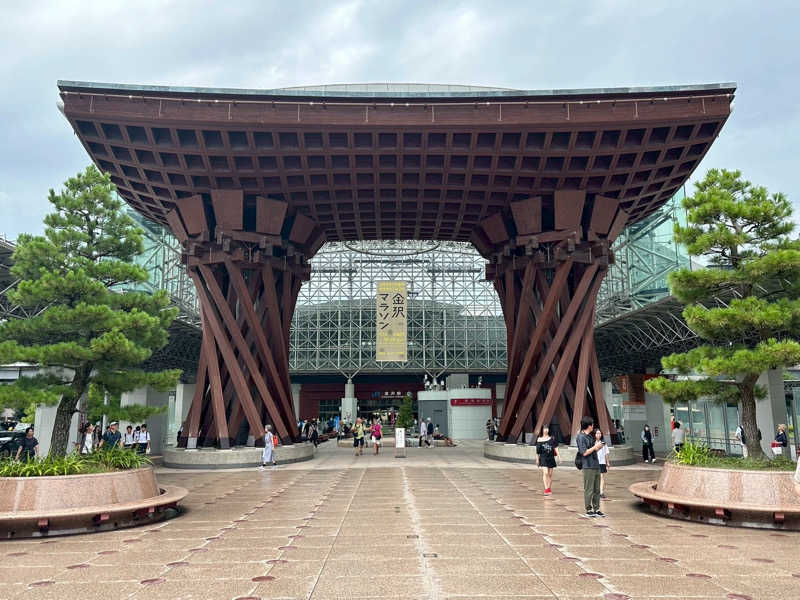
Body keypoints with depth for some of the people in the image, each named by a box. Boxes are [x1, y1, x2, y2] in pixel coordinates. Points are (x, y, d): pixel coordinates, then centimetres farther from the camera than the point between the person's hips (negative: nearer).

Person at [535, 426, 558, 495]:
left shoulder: (551, 439, 5)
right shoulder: (539, 439, 2)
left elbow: (555, 449, 3)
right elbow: (537, 450, 7)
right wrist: (537, 459, 8)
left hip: (551, 458, 2)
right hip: (543, 458, -2)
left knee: (550, 474, 8)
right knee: (545, 473, -16)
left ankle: (549, 489, 19)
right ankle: (546, 489, -17)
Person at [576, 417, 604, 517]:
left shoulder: (590, 436, 16)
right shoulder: (581, 437, -11)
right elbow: (584, 452, -16)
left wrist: (599, 446, 5)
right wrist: (595, 447, -10)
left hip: (596, 466, 9)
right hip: (588, 467, -8)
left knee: (597, 489, 11)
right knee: (589, 490, -2)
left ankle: (596, 509, 18)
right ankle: (589, 510, 5)